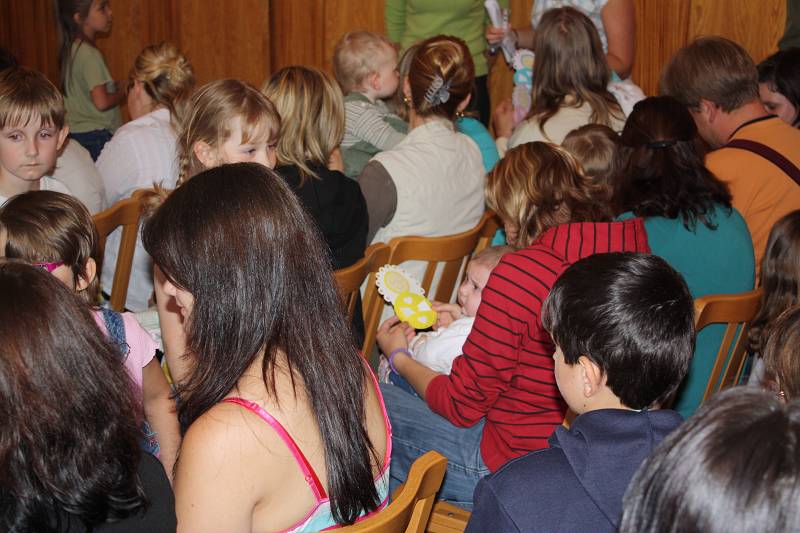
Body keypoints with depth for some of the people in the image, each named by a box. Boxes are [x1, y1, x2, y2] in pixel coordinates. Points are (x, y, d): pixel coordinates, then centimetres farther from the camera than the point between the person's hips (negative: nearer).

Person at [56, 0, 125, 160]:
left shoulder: (71, 49, 11)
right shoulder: (90, 54, -16)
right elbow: (102, 102, -21)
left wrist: (114, 86, 9)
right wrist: (123, 92, -4)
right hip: (95, 136, -9)